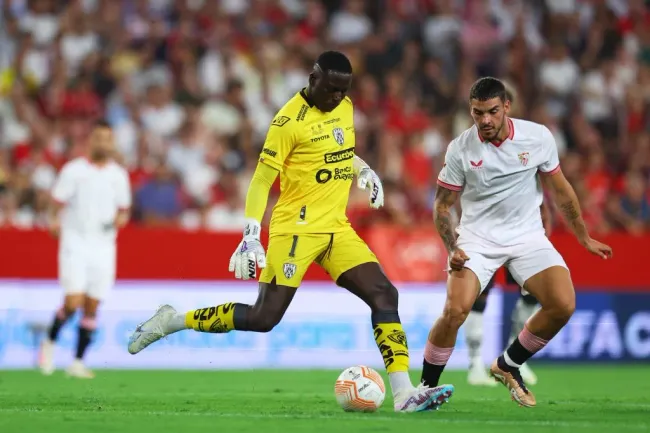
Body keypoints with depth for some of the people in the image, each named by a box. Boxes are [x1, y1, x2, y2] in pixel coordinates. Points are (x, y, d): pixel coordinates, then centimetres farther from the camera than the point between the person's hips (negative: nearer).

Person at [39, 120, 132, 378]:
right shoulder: (73, 170, -1)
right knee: (73, 302, -16)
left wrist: (120, 219, -5)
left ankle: (78, 363, 10)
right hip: (75, 243, -3)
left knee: (91, 308, 2)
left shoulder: (119, 175, 9)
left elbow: (123, 209, 17)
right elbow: (58, 202, 1)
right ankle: (50, 341, 11)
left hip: (103, 247, 3)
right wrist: (55, 220, -20)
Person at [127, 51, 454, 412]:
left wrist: (365, 171, 14)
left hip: (336, 228, 7)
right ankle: (170, 321, 6)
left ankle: (404, 394, -9)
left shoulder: (345, 107, 8)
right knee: (264, 317, -10)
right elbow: (262, 179, -14)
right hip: (296, 228, -7)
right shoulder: (290, 120, -14)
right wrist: (251, 236, -19)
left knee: (385, 295, -7)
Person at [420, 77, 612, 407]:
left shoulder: (538, 137, -8)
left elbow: (560, 190, 6)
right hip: (477, 237, -2)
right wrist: (452, 248, -17)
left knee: (563, 305, -17)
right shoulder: (460, 149, -11)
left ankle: (507, 366, 7)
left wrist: (584, 238, 12)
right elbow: (442, 205, -1)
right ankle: (426, 388, -3)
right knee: (455, 310, -24)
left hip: (527, 235, 2)